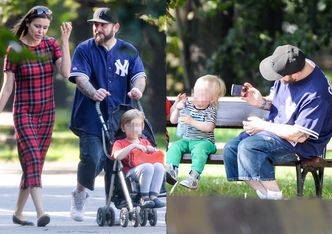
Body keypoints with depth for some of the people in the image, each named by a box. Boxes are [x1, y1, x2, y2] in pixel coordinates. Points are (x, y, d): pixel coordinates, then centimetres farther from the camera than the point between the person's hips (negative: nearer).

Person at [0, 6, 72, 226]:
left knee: (34, 164, 9)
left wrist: (65, 41, -17)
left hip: (47, 114, 4)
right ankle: (41, 213, -30)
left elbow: (65, 72, -13)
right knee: (33, 160, -18)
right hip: (24, 114, -4)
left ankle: (18, 213, 21)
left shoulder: (51, 44, 1)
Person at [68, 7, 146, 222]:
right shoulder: (84, 50, 0)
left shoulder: (129, 51, 9)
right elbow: (80, 77, -12)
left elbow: (139, 75, 0)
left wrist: (137, 89, -25)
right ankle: (80, 195, 11)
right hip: (91, 117, -3)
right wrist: (93, 93, -33)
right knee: (92, 159, -14)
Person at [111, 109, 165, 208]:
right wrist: (133, 146, -12)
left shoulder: (145, 142, 32)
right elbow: (117, 156, -6)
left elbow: (157, 156, 27)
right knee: (147, 167, -36)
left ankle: (153, 196, -36)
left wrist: (153, 150, 5)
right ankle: (144, 198, -35)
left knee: (159, 166, -29)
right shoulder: (119, 143, 17)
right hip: (130, 171, -4)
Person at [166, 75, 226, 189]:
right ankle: (171, 170, -40)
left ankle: (194, 175, -49)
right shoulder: (188, 105, 9)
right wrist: (177, 109, -10)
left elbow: (208, 127, -20)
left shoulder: (211, 110, -4)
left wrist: (191, 121, -28)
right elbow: (173, 120, 9)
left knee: (199, 149, -36)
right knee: (174, 147, -23)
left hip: (204, 141, -5)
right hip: (186, 140, 5)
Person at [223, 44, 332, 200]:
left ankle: (275, 198, -18)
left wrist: (263, 125, -17)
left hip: (302, 145, -9)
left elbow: (300, 135, -26)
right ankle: (266, 197, -7)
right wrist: (261, 102, -8)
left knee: (248, 147, -28)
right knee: (230, 148, -5)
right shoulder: (288, 69, -3)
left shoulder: (317, 94, -29)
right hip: (275, 128, 9)